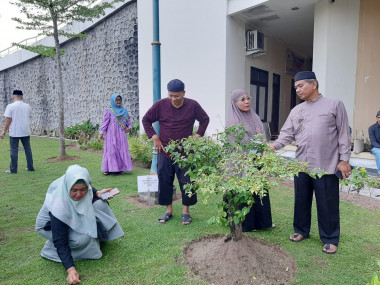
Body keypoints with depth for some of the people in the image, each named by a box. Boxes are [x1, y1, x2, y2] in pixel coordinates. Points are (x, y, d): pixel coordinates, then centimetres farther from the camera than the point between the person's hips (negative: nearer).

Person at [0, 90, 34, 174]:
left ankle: (13, 169, 7)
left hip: (14, 133, -4)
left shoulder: (10, 106, -9)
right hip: (26, 132, 4)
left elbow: (8, 120, -11)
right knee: (28, 149, 11)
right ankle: (30, 167, 16)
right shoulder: (27, 106, 5)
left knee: (14, 151, 2)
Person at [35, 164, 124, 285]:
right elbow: (60, 243, -35)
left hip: (74, 216, 7)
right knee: (83, 238, -31)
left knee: (100, 204, -16)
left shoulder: (81, 185, -27)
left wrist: (97, 193, -16)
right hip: (50, 225, -6)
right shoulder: (59, 206, -42)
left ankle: (96, 235, 5)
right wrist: (71, 269, -41)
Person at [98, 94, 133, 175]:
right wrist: (101, 133, -6)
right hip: (112, 134, -4)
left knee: (122, 150, 3)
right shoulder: (109, 111, 0)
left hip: (121, 135, 4)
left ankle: (120, 168, 10)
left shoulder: (124, 110, 11)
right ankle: (107, 168, 2)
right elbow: (105, 122, -2)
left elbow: (129, 120, 19)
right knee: (111, 150, -3)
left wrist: (129, 127, 0)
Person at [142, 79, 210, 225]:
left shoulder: (193, 105, -2)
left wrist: (197, 136, 2)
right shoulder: (160, 105, -3)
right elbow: (146, 120, 8)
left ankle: (186, 211, 20)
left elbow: (205, 120, 11)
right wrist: (154, 138, -1)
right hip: (164, 152, 1)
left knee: (187, 182, 3)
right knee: (164, 182, 8)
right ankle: (169, 210, 25)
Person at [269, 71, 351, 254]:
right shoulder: (296, 111, 11)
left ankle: (330, 239, 23)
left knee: (327, 204, 5)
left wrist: (344, 159, -5)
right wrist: (272, 146, -13)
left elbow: (344, 134, -1)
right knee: (301, 201, 14)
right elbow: (287, 135, 5)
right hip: (301, 165, 4)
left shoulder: (334, 105, 1)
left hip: (327, 166, -4)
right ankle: (301, 231, 32)